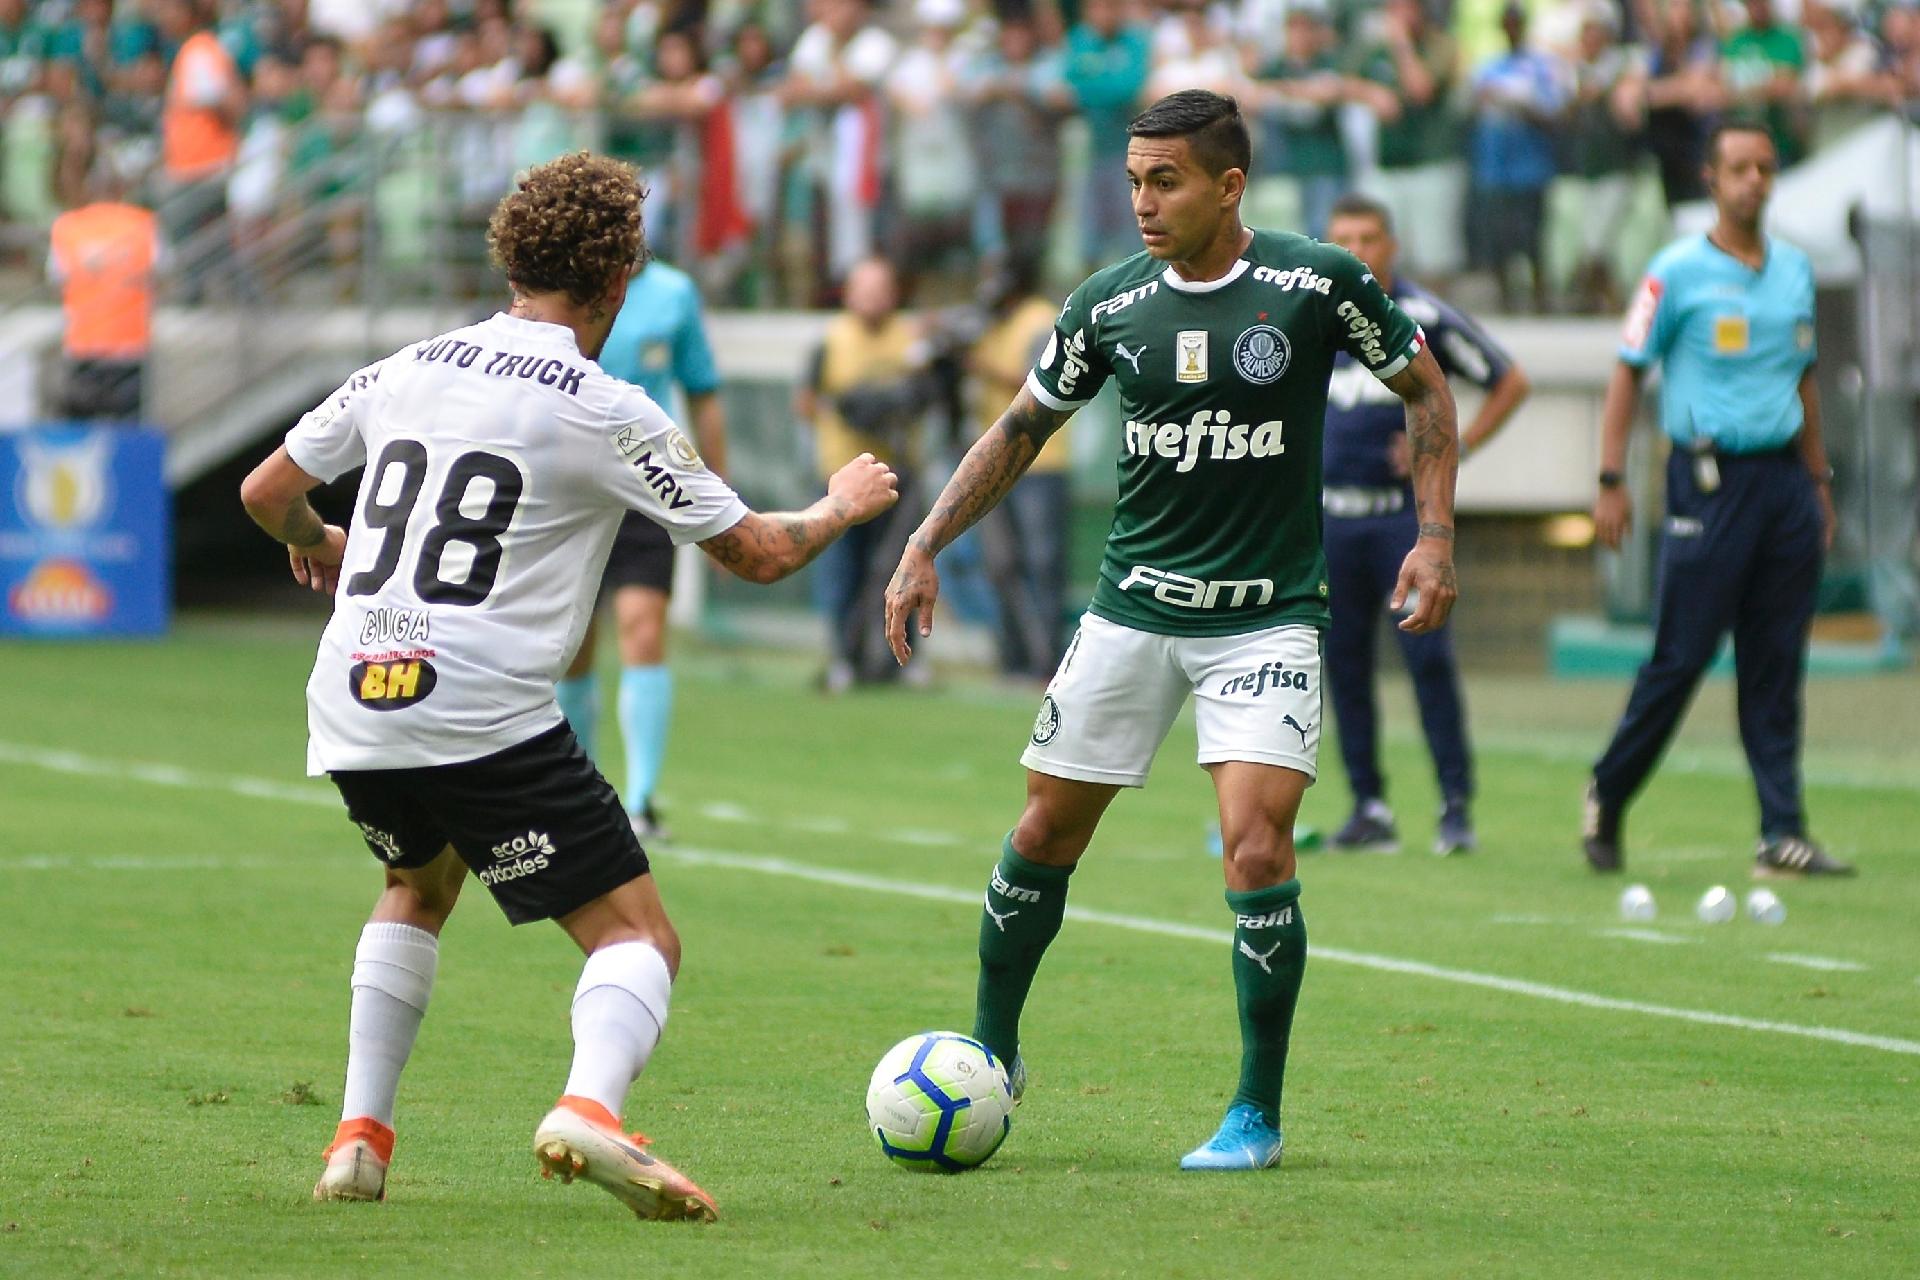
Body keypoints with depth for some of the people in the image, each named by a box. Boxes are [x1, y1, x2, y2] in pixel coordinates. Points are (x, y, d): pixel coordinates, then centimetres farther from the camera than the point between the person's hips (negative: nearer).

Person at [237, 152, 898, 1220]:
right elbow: (759, 553, 3)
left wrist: (313, 540, 44)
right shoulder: (607, 413, -3)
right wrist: (844, 506, 24)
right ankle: (592, 1110, -31)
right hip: (487, 721, -6)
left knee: (420, 888, 34)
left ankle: (361, 1135, 24)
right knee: (641, 940, -1)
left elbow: (265, 492, 21)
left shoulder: (405, 372, 11)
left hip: (351, 711, 6)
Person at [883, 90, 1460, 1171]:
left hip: (1268, 615, -3)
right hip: (1135, 606, 3)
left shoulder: (1318, 284, -9)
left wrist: (1435, 536, -5)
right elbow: (1023, 429, 12)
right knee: (1047, 834, 8)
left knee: (1257, 848, -16)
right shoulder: (1111, 304, -1)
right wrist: (925, 547, 4)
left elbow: (1427, 391, 5)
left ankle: (1259, 1115, -3)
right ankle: (993, 1055, 30)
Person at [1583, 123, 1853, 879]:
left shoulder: (1795, 270, 14)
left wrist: (1819, 482, 19)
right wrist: (1611, 482, -8)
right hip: (1709, 475, -5)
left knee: (1776, 667, 3)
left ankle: (1783, 836, 1)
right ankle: (1606, 801, 13)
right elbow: (1628, 374, -2)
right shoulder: (1678, 272, -3)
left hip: (1784, 480, 5)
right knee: (1681, 655, -5)